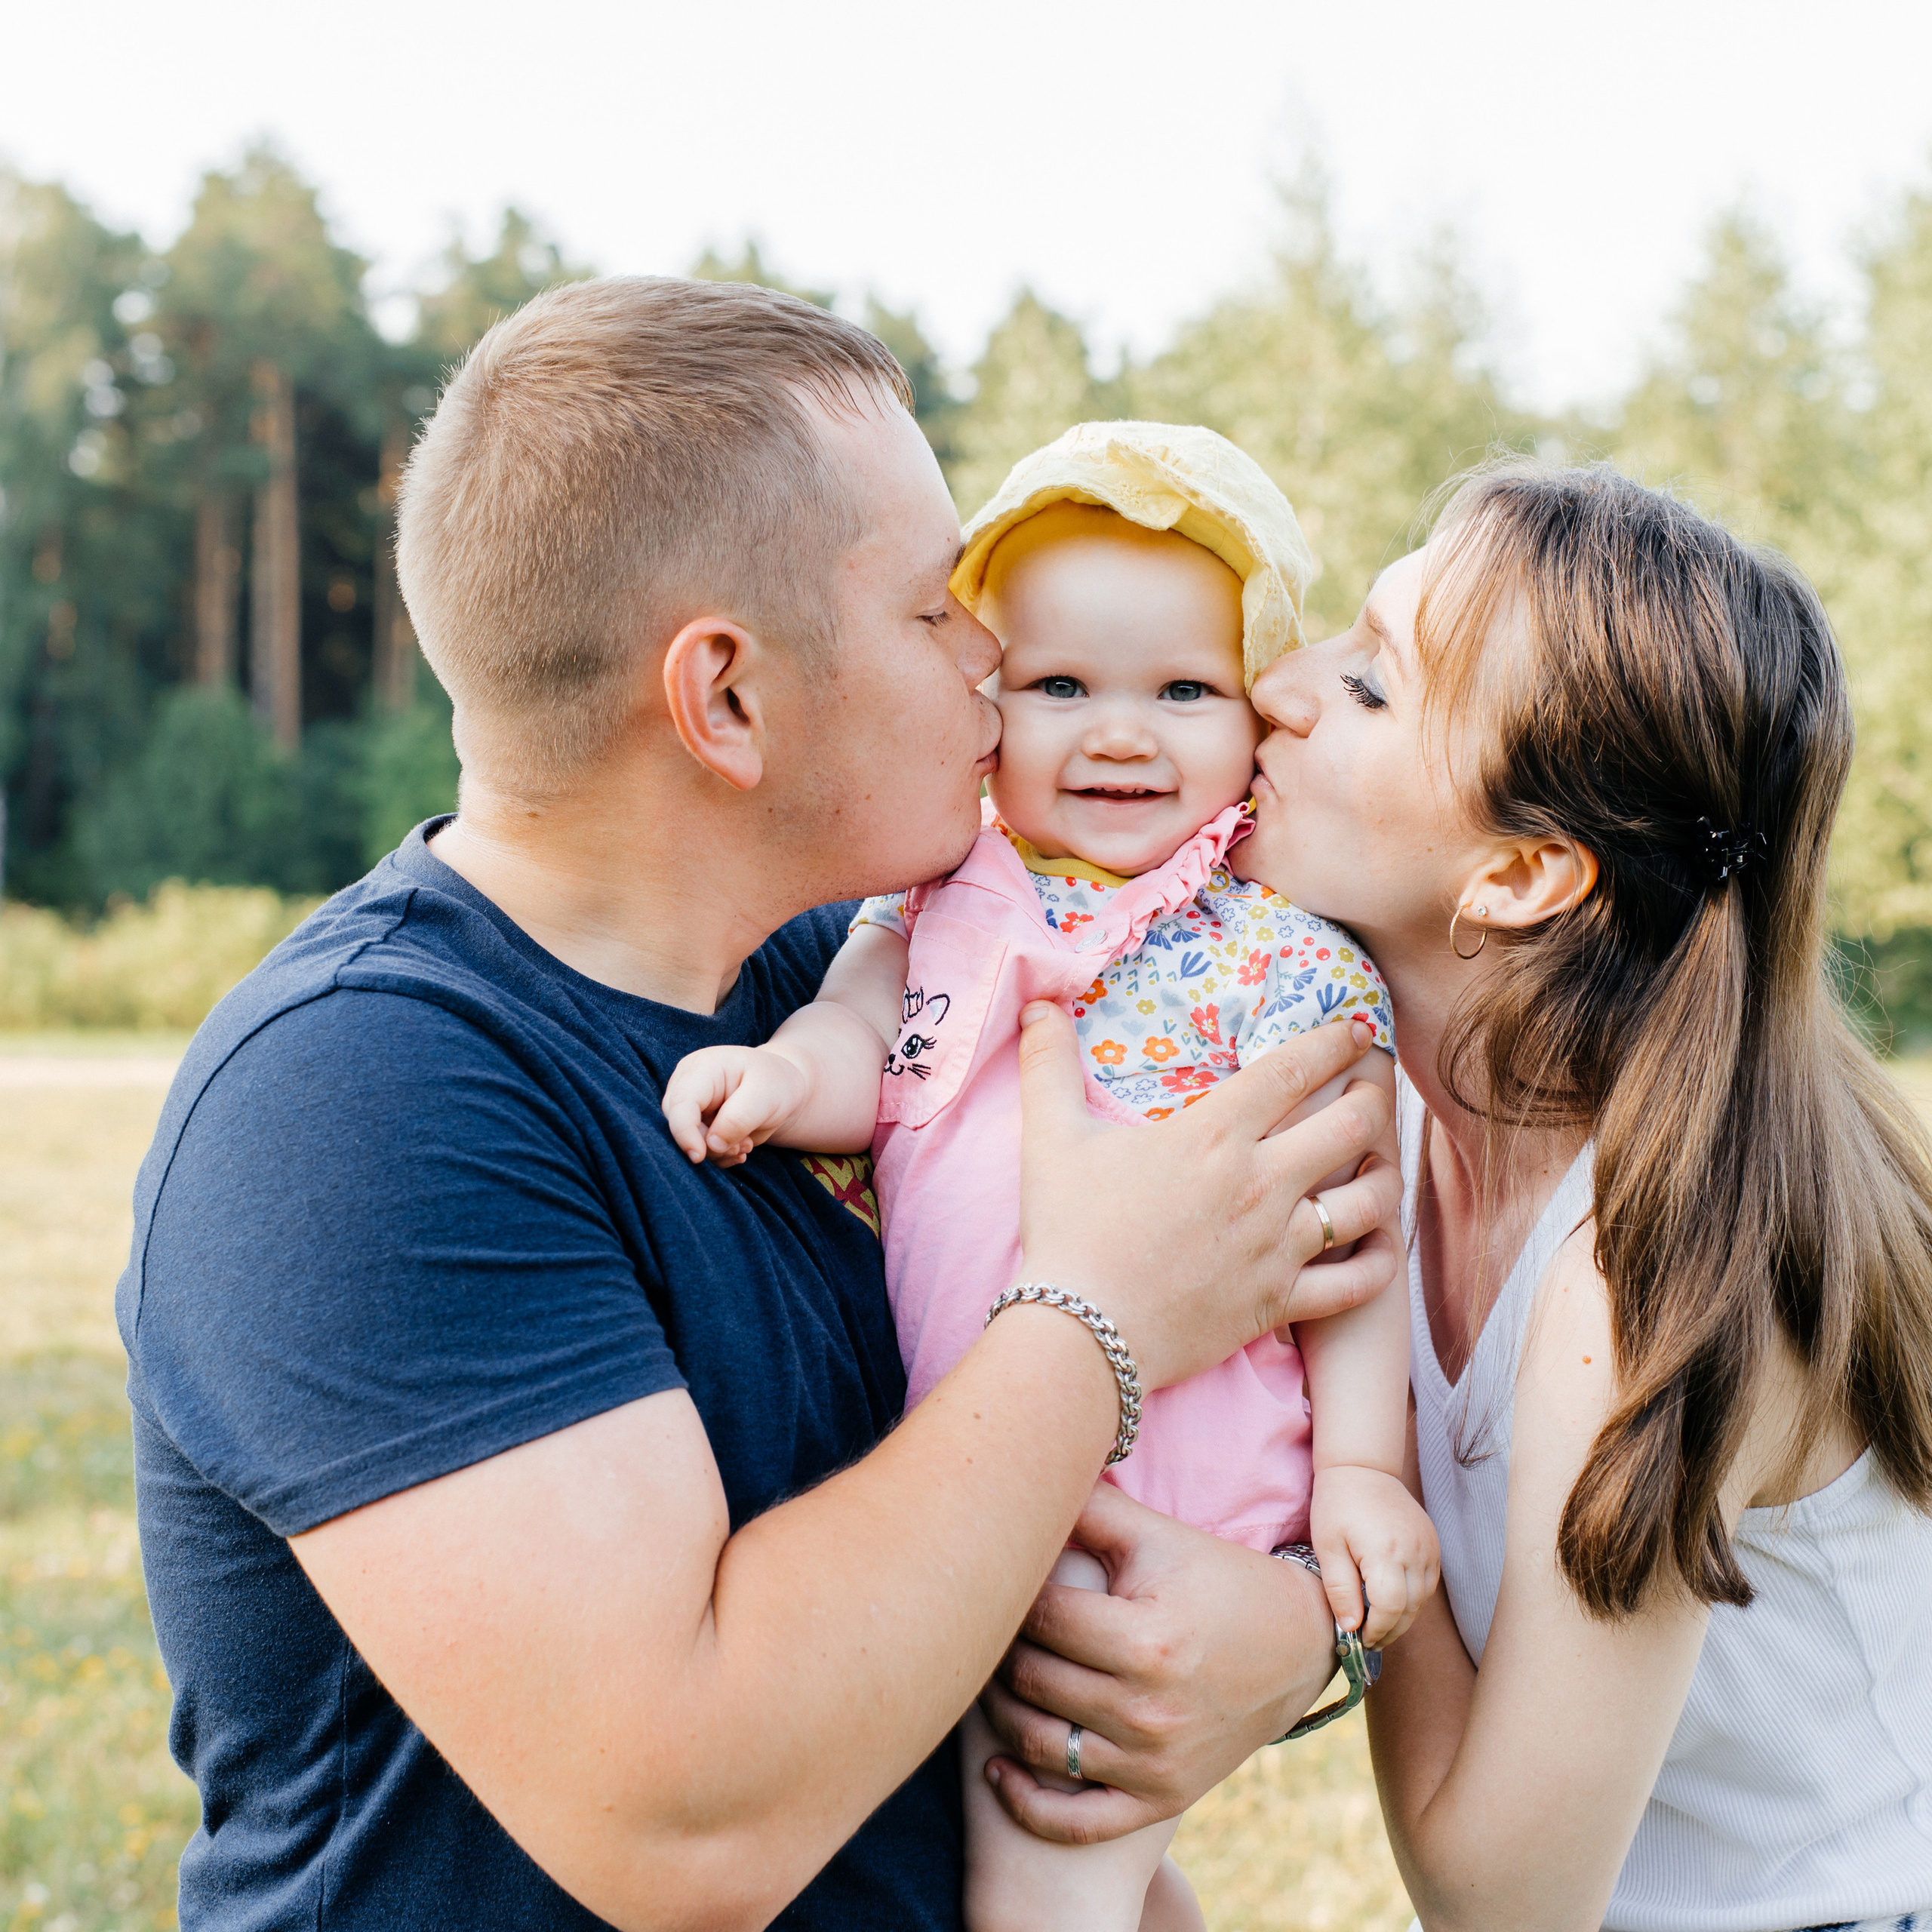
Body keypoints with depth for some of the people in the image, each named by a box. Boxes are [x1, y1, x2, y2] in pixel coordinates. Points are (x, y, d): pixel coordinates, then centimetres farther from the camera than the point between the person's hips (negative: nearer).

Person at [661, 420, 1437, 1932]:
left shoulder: (1283, 958, -8)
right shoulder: (933, 909, 6)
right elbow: (858, 1042, -1)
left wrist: (1363, 1467, -11)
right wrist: (779, 1074, -24)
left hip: (1156, 1506, -5)